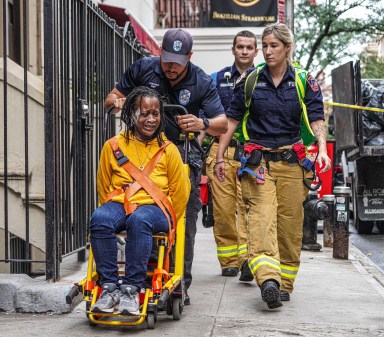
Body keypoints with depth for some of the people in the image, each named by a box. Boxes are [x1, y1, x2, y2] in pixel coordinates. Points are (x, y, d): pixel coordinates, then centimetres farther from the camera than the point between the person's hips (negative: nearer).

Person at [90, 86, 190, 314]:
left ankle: (132, 287, -34)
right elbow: (104, 187, 18)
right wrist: (111, 213, 10)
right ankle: (109, 285, -28)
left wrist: (166, 221, 8)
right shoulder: (114, 146, 9)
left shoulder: (168, 150, 7)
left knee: (139, 220, -38)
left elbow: (181, 193, 13)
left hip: (154, 206, -1)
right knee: (99, 218, -34)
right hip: (119, 203, 2)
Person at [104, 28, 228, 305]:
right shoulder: (143, 69, 0)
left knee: (185, 219, -6)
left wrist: (202, 124, -30)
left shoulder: (202, 83, -3)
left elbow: (223, 124, -8)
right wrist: (118, 101, -14)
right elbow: (112, 98, 11)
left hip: (183, 153, -1)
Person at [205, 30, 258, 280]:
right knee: (223, 208, -1)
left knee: (248, 205, -14)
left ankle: (247, 259, -19)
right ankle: (229, 260, 8)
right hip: (222, 149, 2)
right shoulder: (217, 79, 14)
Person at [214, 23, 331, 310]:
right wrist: (220, 156, 9)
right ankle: (268, 279, -33)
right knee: (261, 217, -18)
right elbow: (233, 119, 11)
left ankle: (284, 283, 14)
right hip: (258, 160, -1)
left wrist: (322, 149, -21)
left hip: (292, 160, 1)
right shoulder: (251, 79, 6)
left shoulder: (304, 81, 5)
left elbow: (316, 117, -3)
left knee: (290, 224, 2)